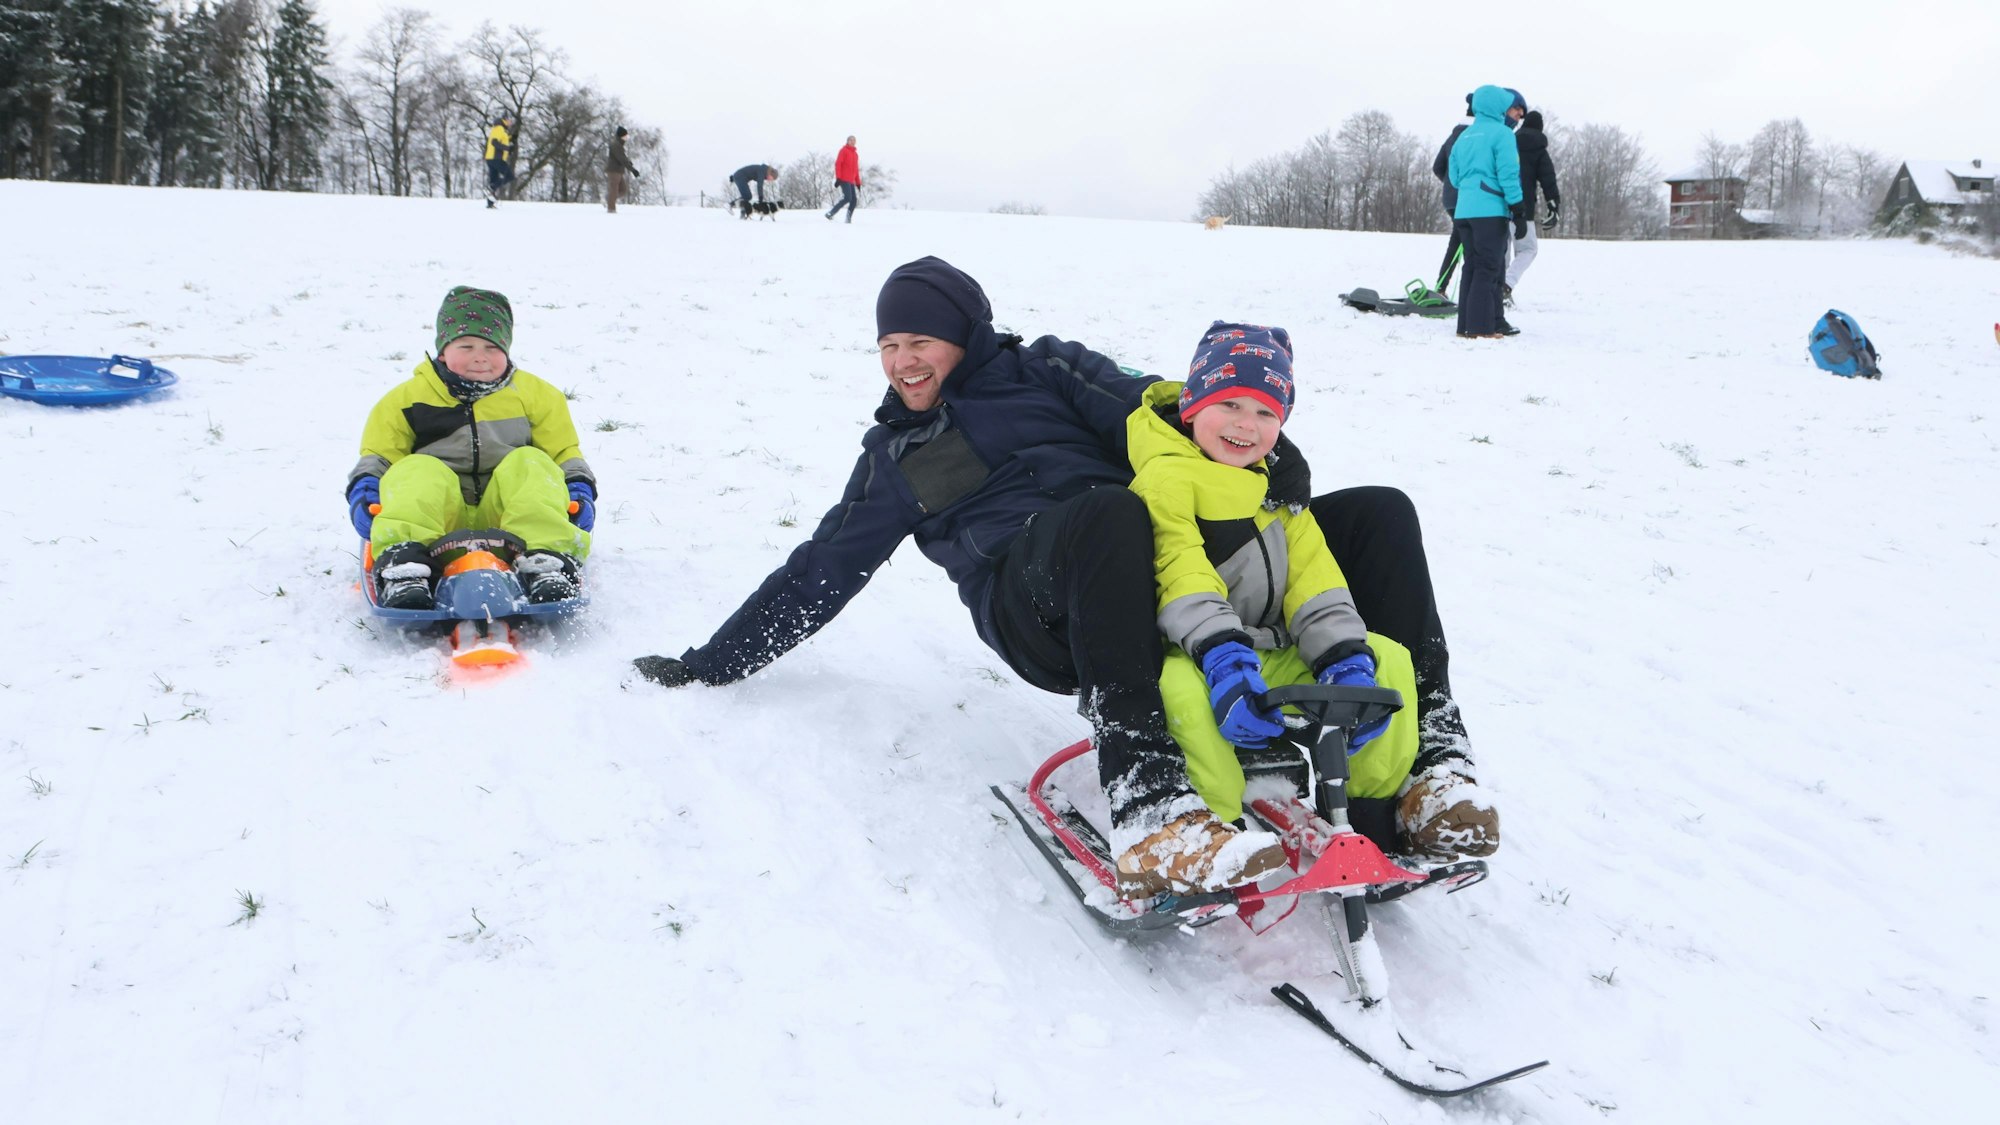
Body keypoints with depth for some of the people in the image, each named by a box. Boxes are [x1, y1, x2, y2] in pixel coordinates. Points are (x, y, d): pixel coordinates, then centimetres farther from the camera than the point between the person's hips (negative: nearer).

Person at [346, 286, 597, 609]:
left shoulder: (534, 395, 15)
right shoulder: (407, 399, 13)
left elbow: (564, 453, 16)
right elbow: (377, 455, 14)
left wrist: (579, 492, -2)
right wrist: (364, 491, -6)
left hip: (504, 513, 1)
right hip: (436, 517, 0)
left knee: (529, 464, -26)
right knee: (417, 470, -30)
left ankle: (546, 560, -44)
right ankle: (403, 562, -53)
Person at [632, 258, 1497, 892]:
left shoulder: (1042, 369, 24)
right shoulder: (895, 458, 28)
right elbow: (816, 576, 32)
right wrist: (710, 664, 30)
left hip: (1168, 556, 3)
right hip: (1037, 604, -2)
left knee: (1378, 513, -13)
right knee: (1104, 511, -41)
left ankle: (1426, 756, -22)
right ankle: (1146, 801, -53)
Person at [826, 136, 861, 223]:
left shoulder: (856, 154, 21)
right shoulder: (844, 150, -1)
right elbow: (838, 164, -9)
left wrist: (858, 183, 20)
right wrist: (838, 178, -18)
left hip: (851, 181, 8)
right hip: (844, 180, -8)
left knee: (853, 200, -2)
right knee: (847, 198, -19)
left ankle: (848, 219, 0)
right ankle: (830, 213, -12)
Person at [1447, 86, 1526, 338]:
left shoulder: (1464, 136, 17)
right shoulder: (1501, 133, -6)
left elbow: (1454, 176, 19)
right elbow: (1508, 175, -12)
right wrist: (1518, 211, -11)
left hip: (1463, 211, 7)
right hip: (1491, 211, -7)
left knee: (1473, 267, 11)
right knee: (1488, 269, -4)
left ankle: (1466, 325, 10)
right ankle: (1481, 327, -7)